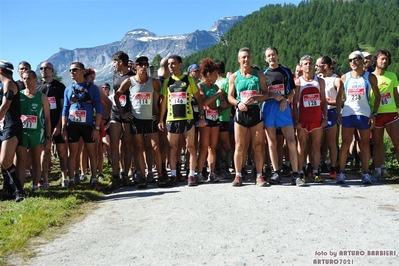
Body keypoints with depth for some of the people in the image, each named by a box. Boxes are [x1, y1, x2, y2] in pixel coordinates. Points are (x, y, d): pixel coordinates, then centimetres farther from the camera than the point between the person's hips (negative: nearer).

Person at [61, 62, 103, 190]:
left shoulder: (92, 88, 0)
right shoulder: (68, 89, 8)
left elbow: (99, 108, -3)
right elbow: (65, 110, 9)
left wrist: (97, 128, -9)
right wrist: (63, 128, 1)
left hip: (88, 125, -2)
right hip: (72, 125, 2)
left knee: (92, 153, 6)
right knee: (72, 153, 5)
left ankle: (94, 179, 15)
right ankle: (71, 180, 12)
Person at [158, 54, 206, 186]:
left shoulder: (189, 79, 4)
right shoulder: (167, 82, 10)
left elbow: (198, 98, 5)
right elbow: (163, 102, 13)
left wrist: (202, 116, -2)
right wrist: (161, 120, 7)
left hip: (187, 118, -2)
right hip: (171, 119, 2)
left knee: (190, 147, 0)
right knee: (172, 148, 5)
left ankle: (191, 175, 6)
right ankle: (173, 175, 13)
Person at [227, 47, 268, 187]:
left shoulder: (259, 74, 6)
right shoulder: (234, 76, 8)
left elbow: (266, 94, 4)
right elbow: (230, 96, 8)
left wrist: (255, 98, -15)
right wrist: (238, 103, -13)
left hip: (255, 111, 0)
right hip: (240, 112, 0)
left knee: (258, 146, 2)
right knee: (239, 146, 1)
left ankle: (259, 176, 8)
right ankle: (238, 176, 10)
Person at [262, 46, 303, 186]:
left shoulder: (286, 72, 11)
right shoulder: (263, 74, 10)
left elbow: (292, 91, 11)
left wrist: (285, 100, -8)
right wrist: (274, 96, -11)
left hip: (284, 108, 0)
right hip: (268, 108, 0)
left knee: (291, 142, -7)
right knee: (272, 143, 3)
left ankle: (295, 175, -3)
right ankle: (276, 173, 11)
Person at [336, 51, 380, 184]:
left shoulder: (370, 77, 3)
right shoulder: (345, 77, 6)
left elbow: (377, 96, 6)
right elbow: (339, 96, 9)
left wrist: (374, 113, -3)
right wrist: (338, 112, -1)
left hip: (364, 114, 0)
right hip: (347, 114, 0)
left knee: (365, 145, 6)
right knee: (345, 144, 0)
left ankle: (365, 173, 13)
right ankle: (341, 173, 4)